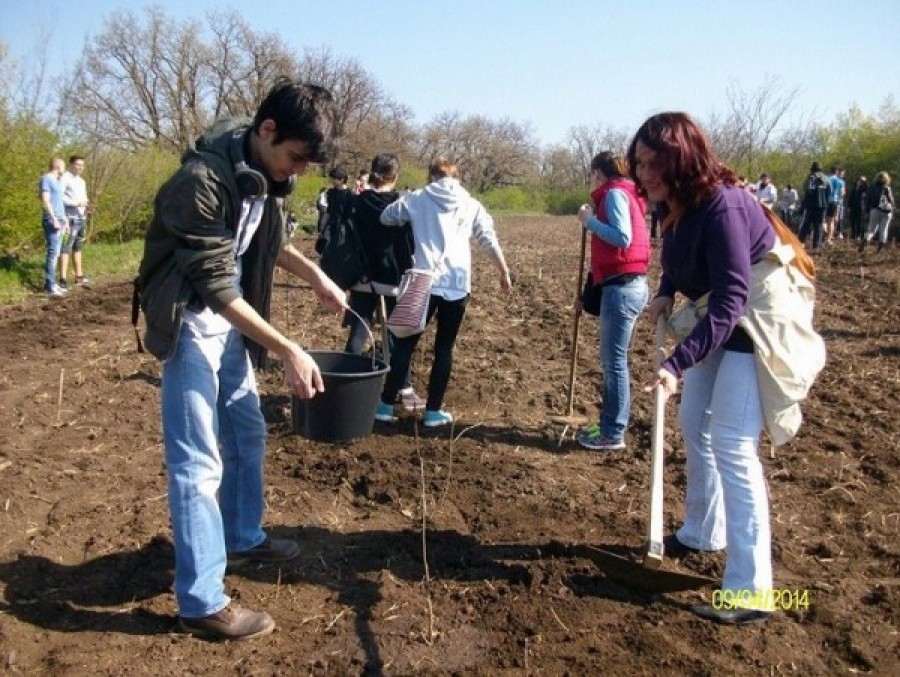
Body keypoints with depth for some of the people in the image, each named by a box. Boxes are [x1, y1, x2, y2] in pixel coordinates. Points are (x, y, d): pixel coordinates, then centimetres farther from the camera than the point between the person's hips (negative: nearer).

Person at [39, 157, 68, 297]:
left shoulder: (57, 182, 21)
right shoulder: (46, 179, -6)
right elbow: (45, 201, -14)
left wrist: (65, 220, 22)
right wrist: (54, 219, -20)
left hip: (59, 221, 9)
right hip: (51, 221, -9)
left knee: (55, 253, 8)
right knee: (53, 252, -13)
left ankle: (51, 283, 12)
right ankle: (50, 286, -16)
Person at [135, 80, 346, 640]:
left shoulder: (267, 173, -2)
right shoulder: (203, 181, -27)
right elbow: (216, 288, -27)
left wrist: (316, 275, 1)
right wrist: (289, 351, -28)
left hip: (229, 320, 9)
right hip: (190, 322, -8)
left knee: (246, 433, 18)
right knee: (198, 460, -5)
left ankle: (242, 538, 39)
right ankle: (202, 603, 6)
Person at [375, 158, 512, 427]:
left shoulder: (417, 199, 7)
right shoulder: (471, 205, 11)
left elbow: (386, 217, 17)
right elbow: (490, 241, 12)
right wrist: (504, 272, 22)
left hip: (424, 283, -1)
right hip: (457, 285, 1)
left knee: (405, 344, 8)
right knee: (444, 348, 10)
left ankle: (386, 405, 11)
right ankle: (433, 410, 12)